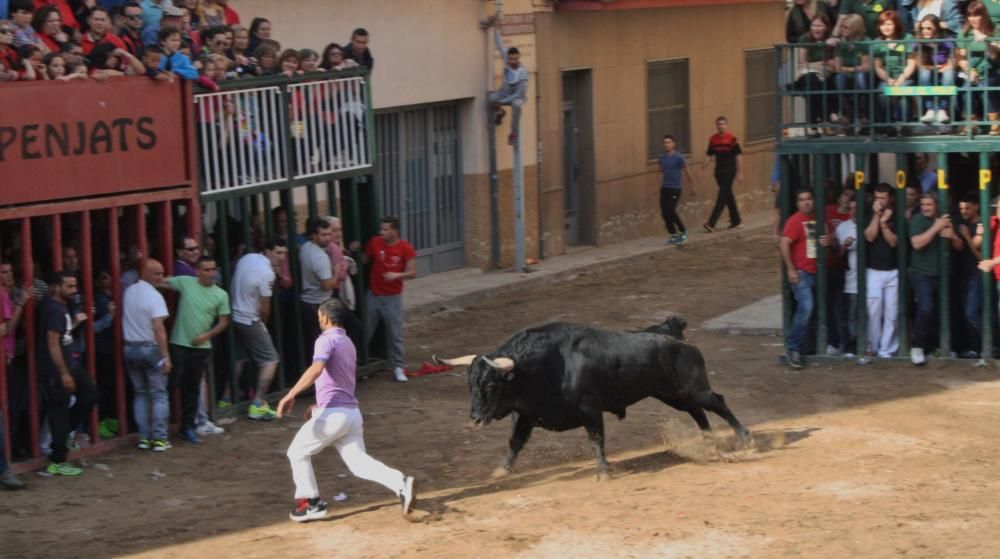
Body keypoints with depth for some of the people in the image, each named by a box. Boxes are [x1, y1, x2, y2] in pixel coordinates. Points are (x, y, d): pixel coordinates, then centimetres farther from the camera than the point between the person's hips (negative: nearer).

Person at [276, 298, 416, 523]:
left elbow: (316, 369, -27)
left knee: (298, 453, 10)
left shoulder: (326, 340, -8)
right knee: (358, 460, 3)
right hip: (352, 413, 8)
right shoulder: (348, 343, 20)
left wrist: (291, 395, -33)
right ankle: (400, 483, -18)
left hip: (332, 415, -8)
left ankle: (311, 503, 10)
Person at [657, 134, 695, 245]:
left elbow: (687, 173, -2)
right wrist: (660, 187, 16)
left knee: (670, 212, -13)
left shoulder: (678, 158, -9)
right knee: (664, 213, 1)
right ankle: (673, 235, 16)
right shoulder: (662, 158, 8)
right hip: (664, 189, 6)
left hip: (675, 189, -6)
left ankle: (683, 233, 5)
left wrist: (692, 187, 3)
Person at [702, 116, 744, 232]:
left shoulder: (731, 139, -8)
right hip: (719, 171, 6)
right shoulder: (713, 139, 7)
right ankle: (735, 219, 28)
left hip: (729, 171, -6)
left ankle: (711, 223, -16)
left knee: (722, 196, -9)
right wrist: (704, 166, -1)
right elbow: (709, 155, 13)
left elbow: (739, 156, -7)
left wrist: (740, 173, -9)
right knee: (728, 195, 15)